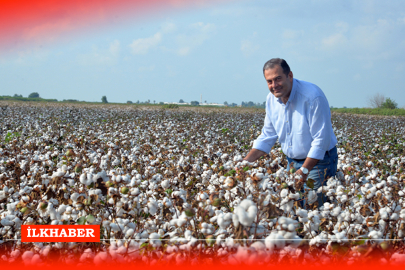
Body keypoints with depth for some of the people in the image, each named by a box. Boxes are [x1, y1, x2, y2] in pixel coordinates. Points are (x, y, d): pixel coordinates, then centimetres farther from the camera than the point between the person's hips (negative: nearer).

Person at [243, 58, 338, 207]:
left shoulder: (313, 97, -24)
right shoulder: (272, 99, 0)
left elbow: (321, 140, -24)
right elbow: (267, 136, 9)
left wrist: (304, 170, -27)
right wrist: (245, 162, -2)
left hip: (318, 161, -7)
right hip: (293, 162, 7)